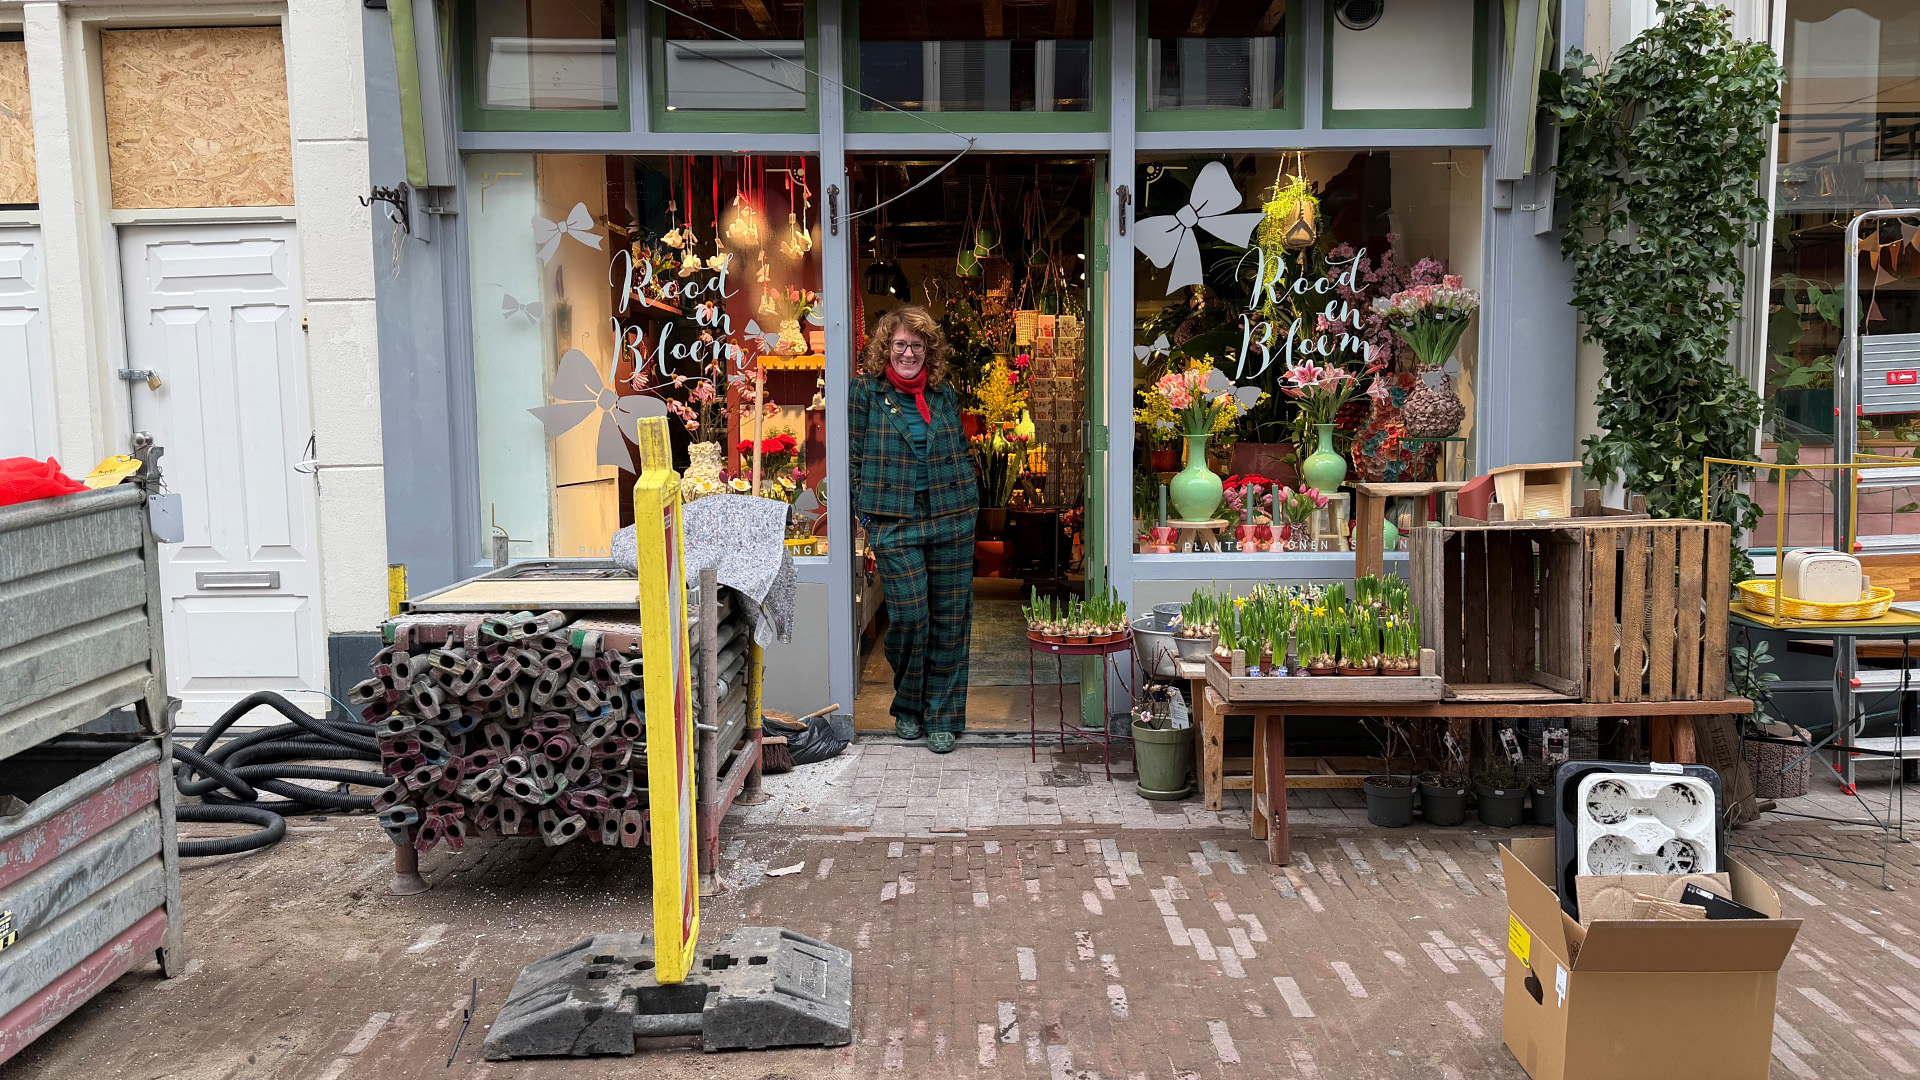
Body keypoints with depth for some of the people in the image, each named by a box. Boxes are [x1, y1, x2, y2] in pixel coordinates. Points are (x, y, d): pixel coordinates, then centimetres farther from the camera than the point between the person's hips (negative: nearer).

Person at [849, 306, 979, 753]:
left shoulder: (944, 393, 11)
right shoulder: (864, 393, 1)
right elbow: (852, 458, 1)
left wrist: (965, 503, 11)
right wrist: (867, 512, -5)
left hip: (951, 521, 3)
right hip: (893, 523, -3)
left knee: (950, 618, 4)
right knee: (909, 616, -6)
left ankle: (942, 716, 15)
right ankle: (908, 707, 19)